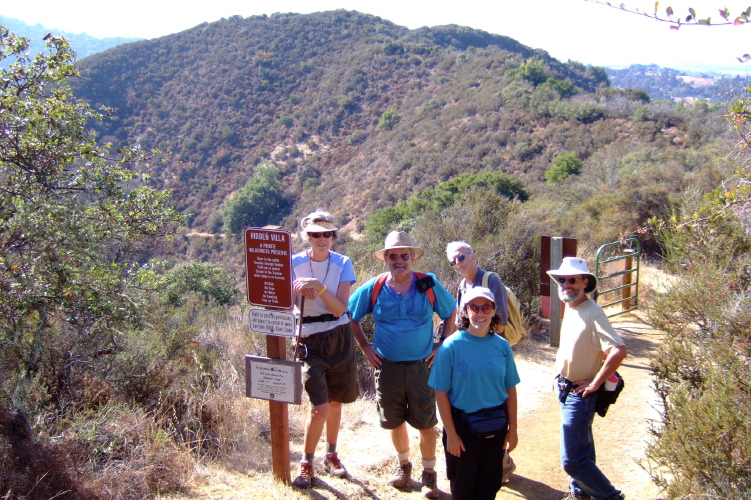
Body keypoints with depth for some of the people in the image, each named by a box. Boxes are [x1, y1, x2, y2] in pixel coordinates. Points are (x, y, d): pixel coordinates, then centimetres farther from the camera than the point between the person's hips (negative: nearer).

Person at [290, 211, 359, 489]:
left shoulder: (343, 264, -4)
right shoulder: (294, 263, -7)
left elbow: (340, 309, -12)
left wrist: (319, 286, -26)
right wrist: (297, 289, -27)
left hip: (340, 339, 2)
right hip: (311, 341, -2)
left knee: (335, 402, 14)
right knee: (319, 407, -10)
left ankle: (331, 455, 35)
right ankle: (306, 463, 11)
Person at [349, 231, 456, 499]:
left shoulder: (429, 285, -5)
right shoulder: (373, 289, -4)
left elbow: (451, 314, 7)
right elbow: (351, 316, 9)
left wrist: (441, 346, 1)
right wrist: (365, 347, 4)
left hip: (422, 366, -1)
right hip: (387, 366, 1)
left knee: (426, 423, 5)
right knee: (395, 422, 15)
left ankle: (429, 472, 25)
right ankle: (403, 465, 38)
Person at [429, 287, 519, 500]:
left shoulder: (502, 346, -4)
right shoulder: (451, 346, -14)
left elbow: (510, 389, 3)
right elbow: (441, 393, -12)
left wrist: (513, 428, 5)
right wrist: (451, 434, -12)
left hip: (496, 426, 3)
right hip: (463, 425, -3)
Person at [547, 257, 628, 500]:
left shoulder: (592, 313, -23)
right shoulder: (570, 308, 4)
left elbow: (619, 351, -32)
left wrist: (594, 384, -23)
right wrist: (564, 385, 13)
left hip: (579, 394, -9)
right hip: (567, 389, 9)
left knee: (572, 460, -5)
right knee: (581, 448, 24)